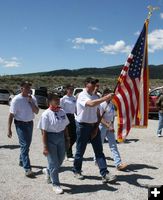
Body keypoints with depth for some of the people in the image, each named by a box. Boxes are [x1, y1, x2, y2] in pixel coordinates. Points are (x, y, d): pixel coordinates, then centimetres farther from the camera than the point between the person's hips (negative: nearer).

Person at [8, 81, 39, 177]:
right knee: (24, 145, -12)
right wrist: (9, 129, -11)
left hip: (30, 123, 6)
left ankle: (22, 161, 39)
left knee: (27, 144, 17)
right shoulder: (16, 99, -13)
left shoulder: (33, 98, 1)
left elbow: (36, 111, -6)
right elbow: (11, 115, -10)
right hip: (21, 124, -6)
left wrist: (30, 101, -17)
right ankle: (27, 168, -13)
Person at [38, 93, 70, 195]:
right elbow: (44, 132, -14)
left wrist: (67, 139, 11)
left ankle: (49, 171, 45)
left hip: (61, 137, 6)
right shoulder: (46, 114, -15)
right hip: (51, 138, -6)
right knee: (53, 162, 2)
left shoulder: (62, 112, 2)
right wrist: (45, 147, -15)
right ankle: (56, 184, 17)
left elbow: (65, 127, 10)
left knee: (60, 160, 16)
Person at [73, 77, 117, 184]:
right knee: (80, 151, 8)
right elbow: (91, 104, -34)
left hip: (94, 126, 6)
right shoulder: (82, 96, -13)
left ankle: (105, 174, -2)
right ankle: (77, 171, 27)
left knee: (99, 151, 0)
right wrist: (105, 98, -37)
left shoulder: (94, 96, 10)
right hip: (83, 126, -6)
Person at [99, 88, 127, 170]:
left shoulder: (112, 104, 6)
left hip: (110, 127, 6)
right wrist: (108, 126, -22)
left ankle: (118, 164, -3)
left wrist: (112, 125, 3)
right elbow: (100, 118, -17)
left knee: (113, 145, 0)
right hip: (102, 126, -6)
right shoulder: (102, 104, -14)